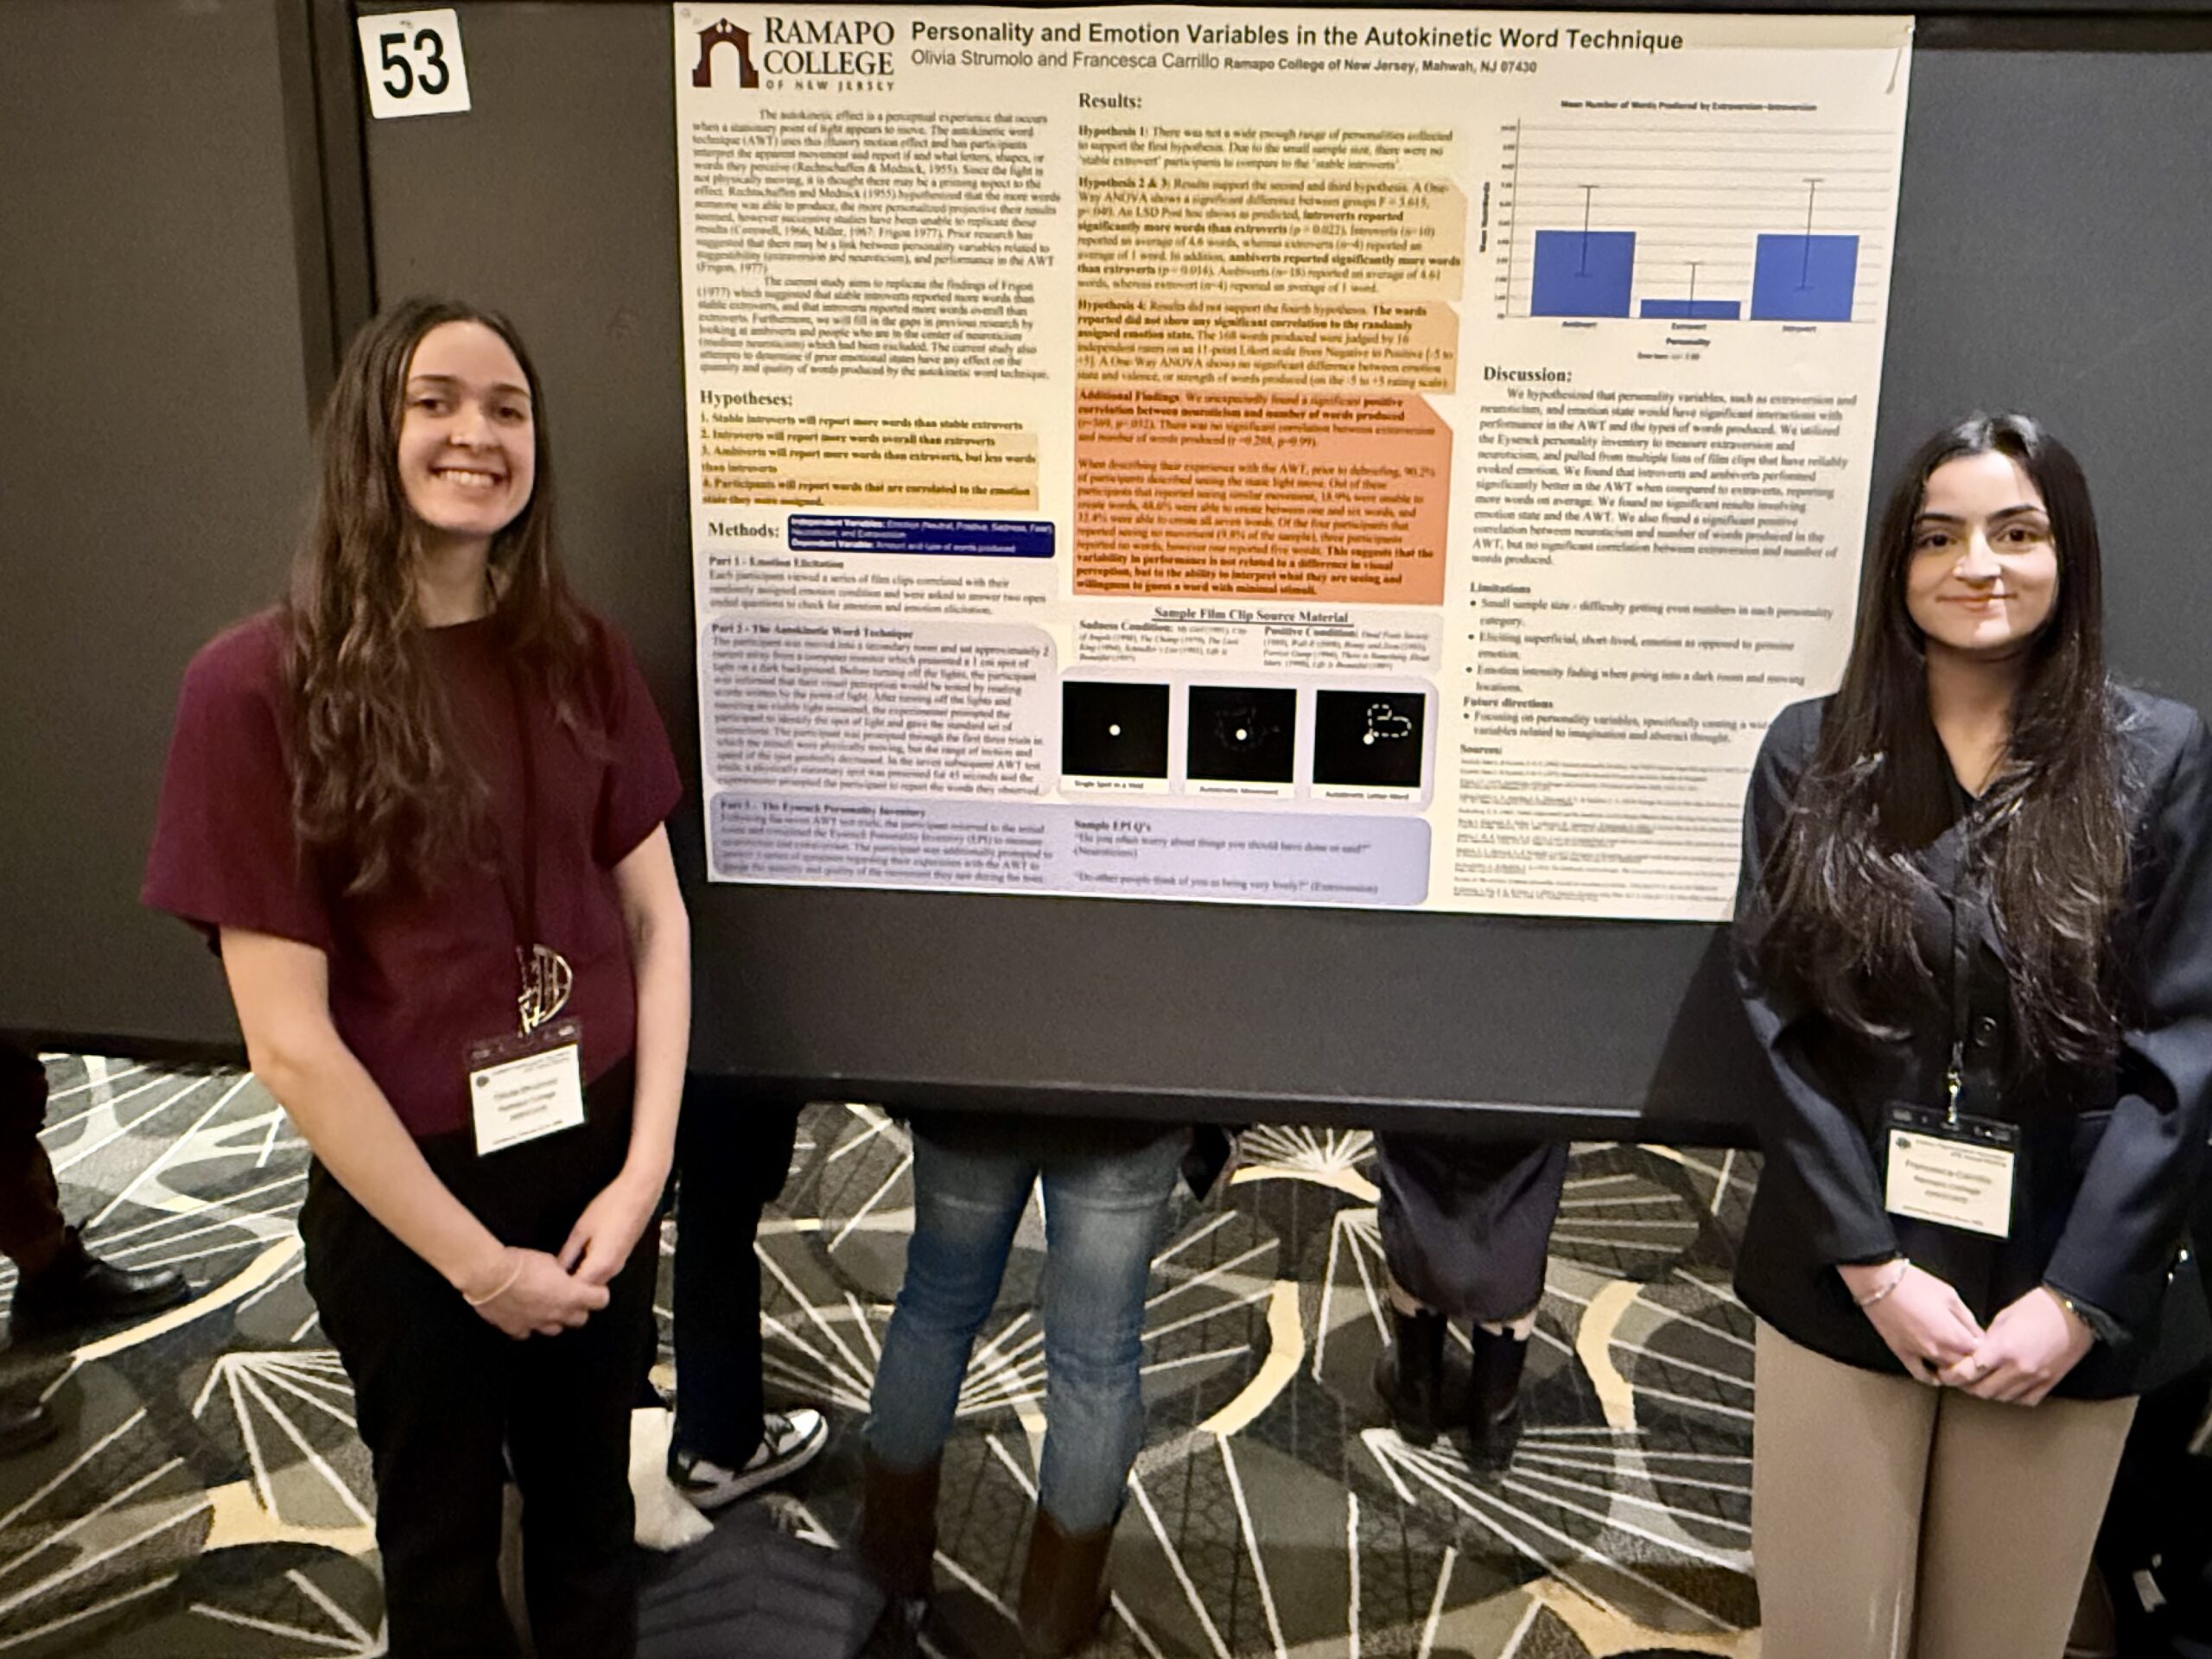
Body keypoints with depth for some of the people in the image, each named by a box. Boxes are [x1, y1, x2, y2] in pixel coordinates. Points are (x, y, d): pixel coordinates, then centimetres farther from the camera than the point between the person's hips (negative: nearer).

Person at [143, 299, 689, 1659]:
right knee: (445, 1543, 22)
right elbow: (290, 1040, -16)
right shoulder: (260, 686, -16)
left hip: (596, 1160, 3)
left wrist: (642, 1175, -9)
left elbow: (656, 916, 0)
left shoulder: (580, 657, -3)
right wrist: (476, 1261, -13)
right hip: (405, 1194, -3)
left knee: (590, 1506, 23)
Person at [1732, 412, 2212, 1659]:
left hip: (2069, 1292, 0)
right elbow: (1780, 1024, -3)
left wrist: (2076, 1298, -10)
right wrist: (1876, 1265, -11)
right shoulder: (1814, 754, 1)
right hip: (1842, 1276, 0)